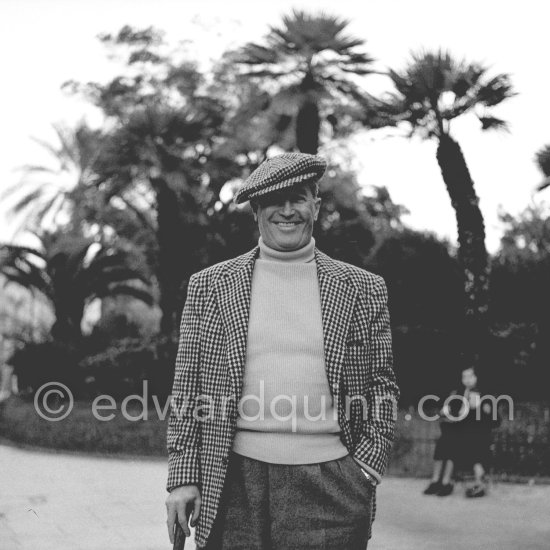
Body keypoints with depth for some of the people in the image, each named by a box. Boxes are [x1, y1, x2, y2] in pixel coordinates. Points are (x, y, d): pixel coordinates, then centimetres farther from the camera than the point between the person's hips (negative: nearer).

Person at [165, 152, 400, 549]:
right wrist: (184, 476, 1)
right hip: (236, 481, 0)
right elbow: (187, 390, 7)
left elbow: (382, 386, 10)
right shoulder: (209, 286, 7)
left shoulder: (364, 290, 7)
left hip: (330, 483, 0)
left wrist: (367, 467, -1)